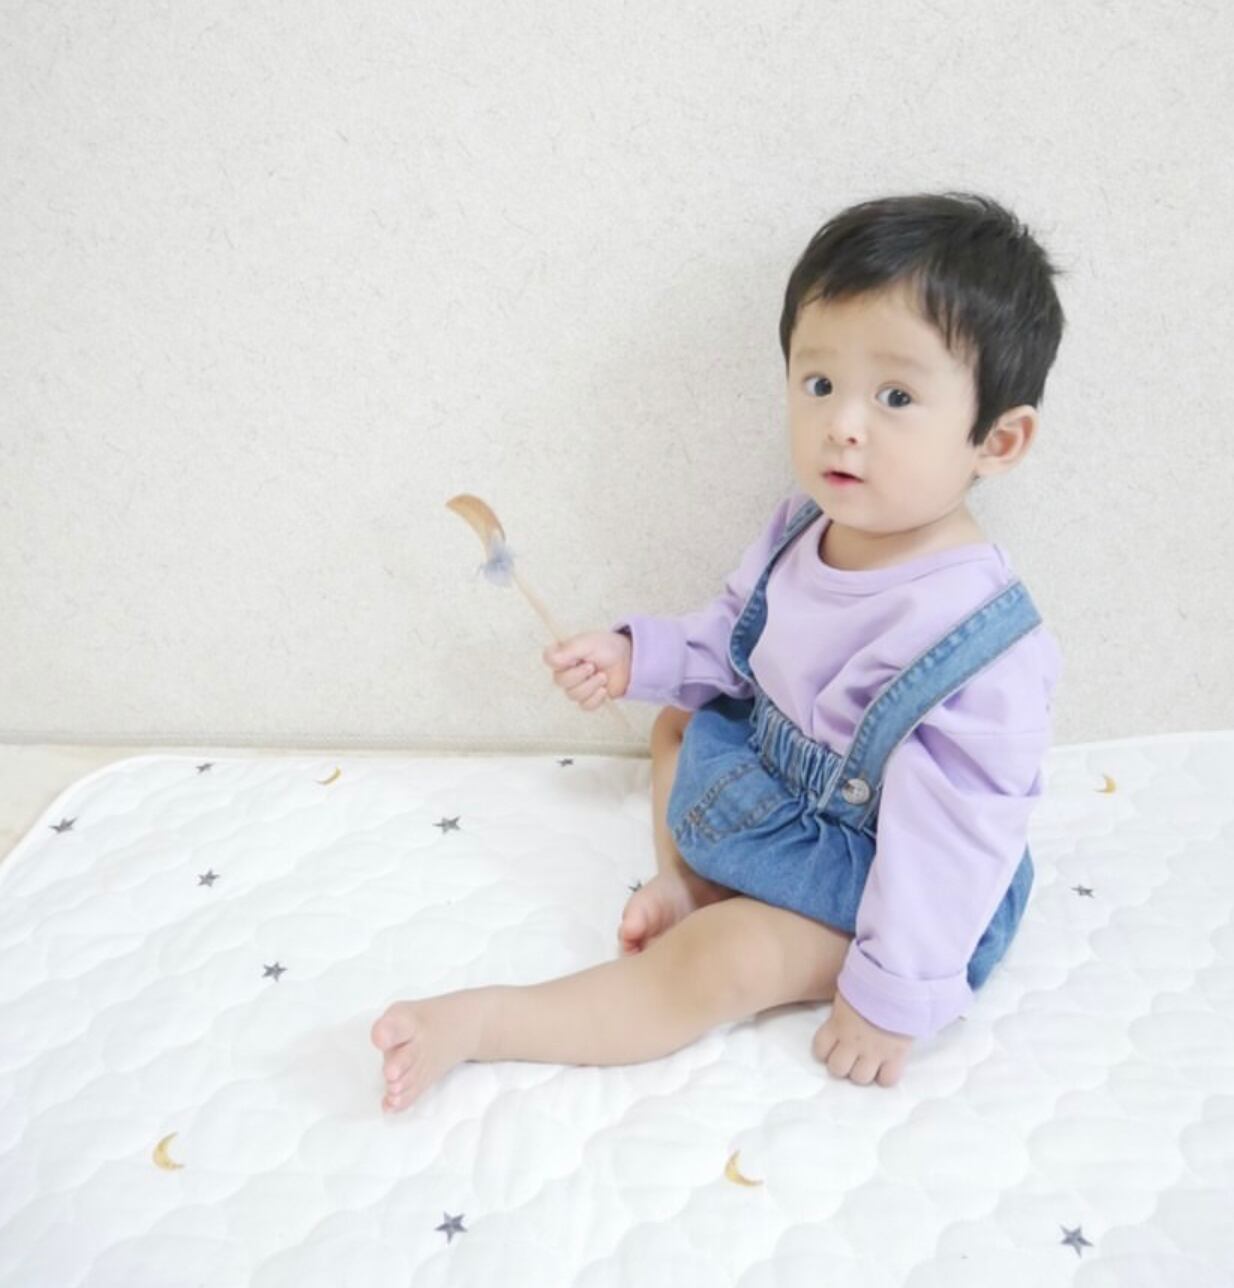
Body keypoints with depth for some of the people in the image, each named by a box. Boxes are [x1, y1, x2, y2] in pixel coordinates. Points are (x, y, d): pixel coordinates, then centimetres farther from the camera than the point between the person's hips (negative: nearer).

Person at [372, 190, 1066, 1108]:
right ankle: (688, 881, 3)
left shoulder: (979, 638, -36)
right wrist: (637, 656, -7)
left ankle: (480, 1023, -13)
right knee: (680, 718, 18)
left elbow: (953, 837, -30)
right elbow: (732, 638, 7)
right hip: (784, 775, 8)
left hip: (882, 884, -8)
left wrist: (891, 997, -24)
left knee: (725, 960, -23)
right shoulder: (804, 527, -13)